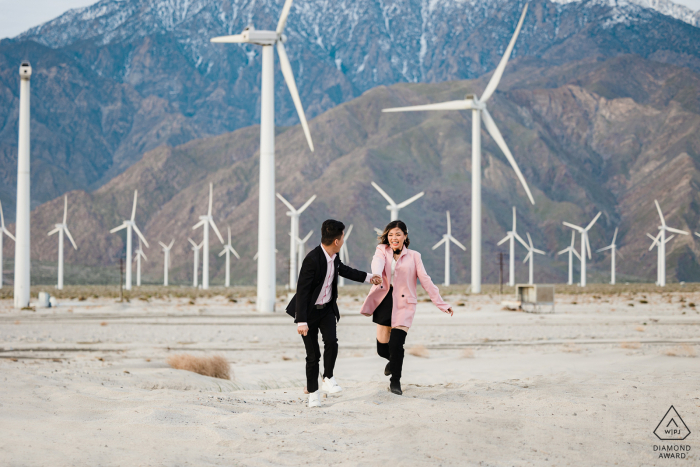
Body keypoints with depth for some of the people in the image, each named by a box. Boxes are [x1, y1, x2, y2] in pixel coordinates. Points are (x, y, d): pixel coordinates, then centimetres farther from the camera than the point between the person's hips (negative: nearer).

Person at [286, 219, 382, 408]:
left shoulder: (334, 257, -2)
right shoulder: (312, 259, -26)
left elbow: (343, 270, 23)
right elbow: (302, 291, -25)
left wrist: (368, 277, 30)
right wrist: (301, 321, -28)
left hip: (327, 309, 6)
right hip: (309, 311, -6)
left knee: (331, 342, -18)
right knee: (313, 354, -2)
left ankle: (328, 378, -1)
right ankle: (313, 392, 13)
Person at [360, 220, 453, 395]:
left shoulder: (413, 256, 5)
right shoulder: (382, 251, 5)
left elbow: (425, 281, 4)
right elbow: (377, 263, -18)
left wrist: (442, 304, -1)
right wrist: (376, 275, -43)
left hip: (403, 304, -2)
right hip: (384, 302, 2)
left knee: (396, 344, -17)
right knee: (382, 349, 5)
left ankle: (395, 381, 4)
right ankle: (393, 361, 41)